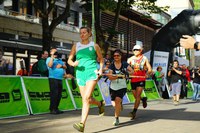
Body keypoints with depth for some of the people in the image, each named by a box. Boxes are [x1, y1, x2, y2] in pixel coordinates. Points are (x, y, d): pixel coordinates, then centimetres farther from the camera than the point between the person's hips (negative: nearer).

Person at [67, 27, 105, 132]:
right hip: (80, 73, 4)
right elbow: (69, 60, 9)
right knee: (85, 99, 10)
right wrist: (73, 63, -13)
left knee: (86, 98, -19)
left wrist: (101, 69, 1)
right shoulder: (76, 46, 9)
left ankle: (82, 124, -22)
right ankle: (100, 104, 42)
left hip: (92, 72, -4)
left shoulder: (94, 46, 6)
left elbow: (101, 58, 16)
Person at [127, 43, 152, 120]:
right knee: (136, 97, 10)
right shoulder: (131, 59, 6)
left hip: (141, 79, -3)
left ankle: (134, 112, -14)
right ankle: (143, 99, 42)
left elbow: (149, 69, 5)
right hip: (133, 80, 3)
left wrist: (147, 74, -12)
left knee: (138, 96, -12)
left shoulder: (144, 58, 4)